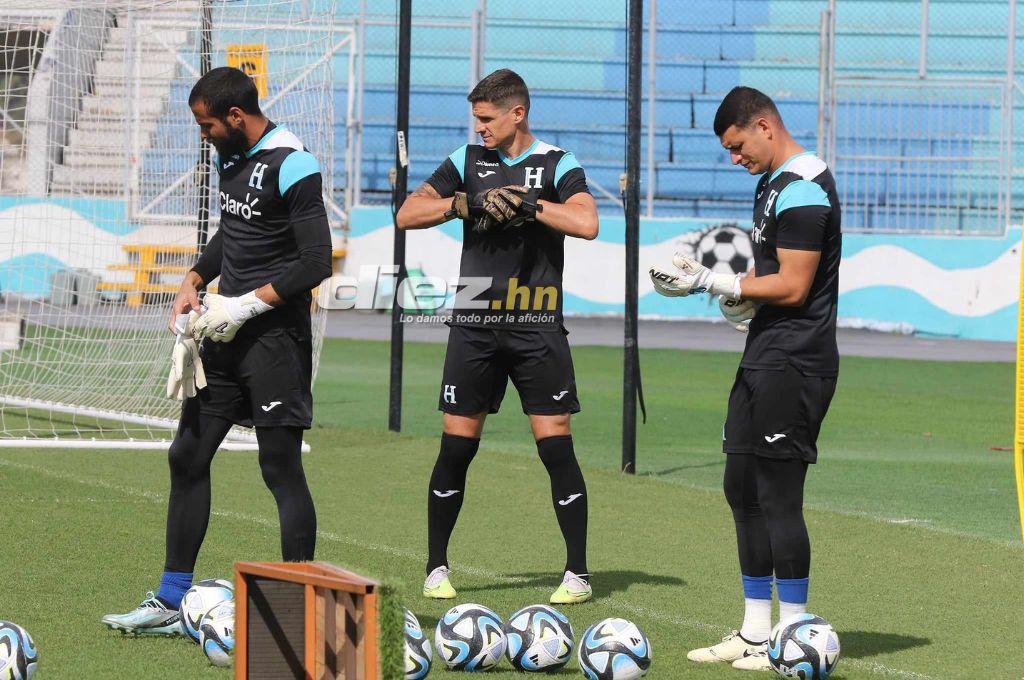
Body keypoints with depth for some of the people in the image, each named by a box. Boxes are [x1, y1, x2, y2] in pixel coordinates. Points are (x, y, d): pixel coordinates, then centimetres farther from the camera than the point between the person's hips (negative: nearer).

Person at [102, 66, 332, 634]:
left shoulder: (293, 167, -15)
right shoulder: (230, 158, 12)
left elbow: (316, 263, -18)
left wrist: (245, 306, -19)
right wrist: (194, 282, 11)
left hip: (274, 337, -9)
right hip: (225, 332, 9)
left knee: (281, 467, -6)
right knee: (187, 457, 9)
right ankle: (170, 603, 15)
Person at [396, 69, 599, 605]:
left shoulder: (557, 166, 0)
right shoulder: (467, 162, 10)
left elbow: (586, 223, -17)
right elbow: (408, 214, 3)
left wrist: (525, 202, -15)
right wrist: (467, 202, -11)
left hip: (537, 326, -3)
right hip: (474, 322, 3)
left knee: (556, 445, -6)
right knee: (456, 445, 3)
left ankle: (577, 574, 1)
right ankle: (437, 569, 14)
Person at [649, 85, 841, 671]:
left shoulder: (802, 188, -15)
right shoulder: (775, 183, 18)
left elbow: (793, 287, -19)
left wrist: (713, 283, -14)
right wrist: (744, 295, 8)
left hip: (793, 362, -11)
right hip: (766, 358, 11)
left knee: (778, 495, -8)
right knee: (743, 488, 12)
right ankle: (755, 633, 18)